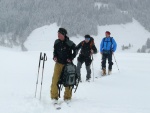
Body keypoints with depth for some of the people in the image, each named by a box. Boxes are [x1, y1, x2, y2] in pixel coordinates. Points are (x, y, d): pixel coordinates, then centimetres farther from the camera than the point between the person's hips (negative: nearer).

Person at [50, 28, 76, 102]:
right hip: (58, 63, 3)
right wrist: (55, 56, -2)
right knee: (55, 79, -8)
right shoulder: (57, 42, 0)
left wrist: (71, 58, -8)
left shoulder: (69, 43, -12)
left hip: (67, 64, -2)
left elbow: (75, 51, 0)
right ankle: (54, 97, 1)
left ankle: (67, 97, 18)